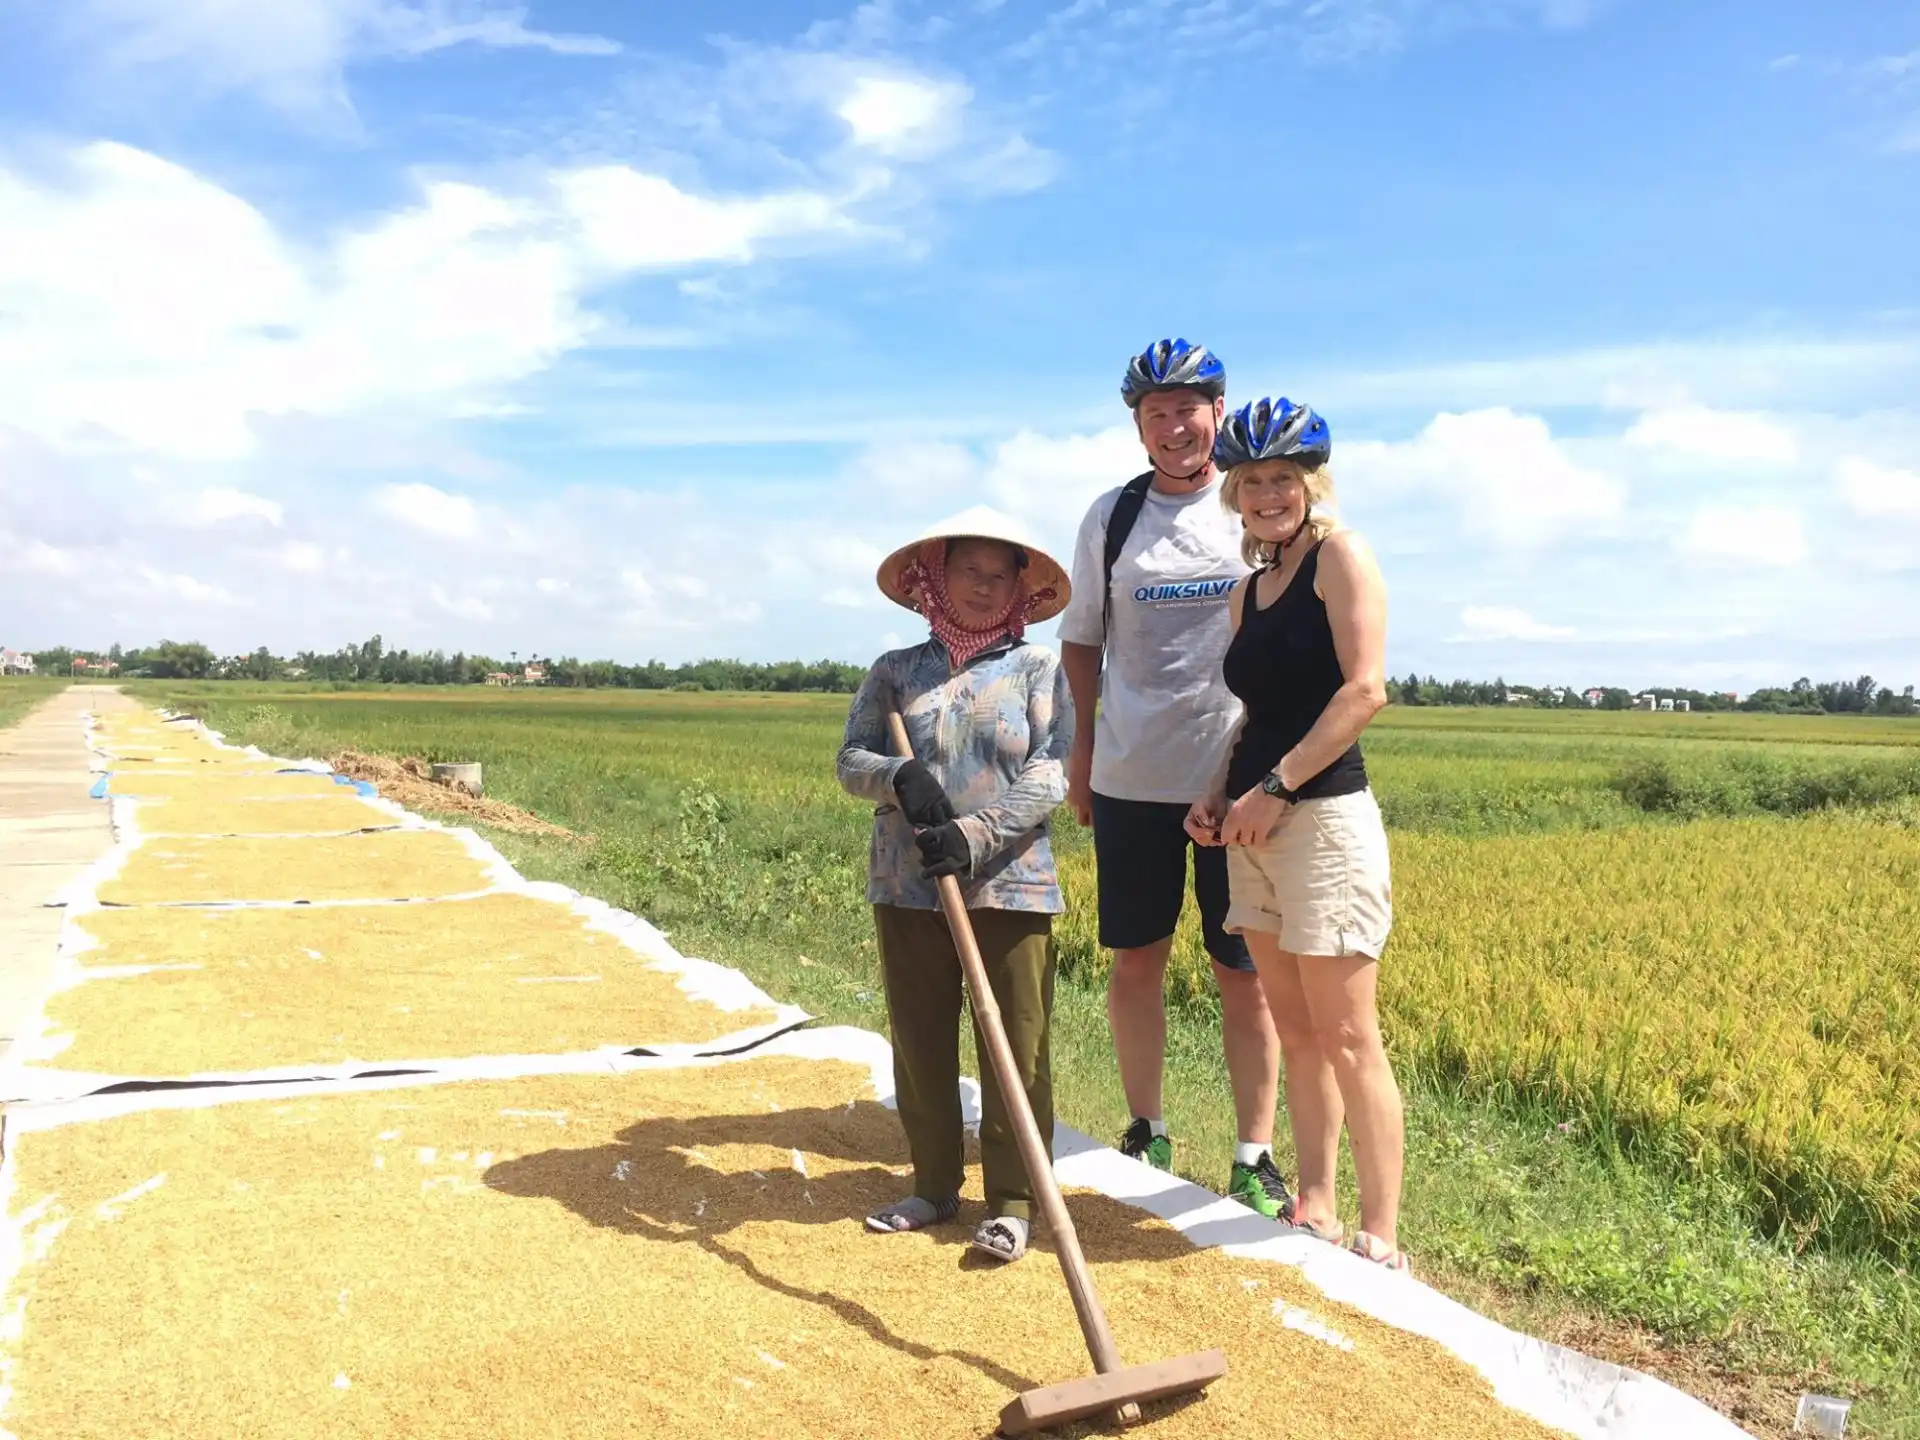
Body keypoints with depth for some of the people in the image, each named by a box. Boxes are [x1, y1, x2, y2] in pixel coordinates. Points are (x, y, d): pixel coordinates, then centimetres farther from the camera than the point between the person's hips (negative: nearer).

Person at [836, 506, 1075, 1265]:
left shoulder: (1038, 668, 0)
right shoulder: (896, 669, 6)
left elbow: (1051, 773, -7)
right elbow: (851, 757, 5)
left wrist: (978, 835, -19)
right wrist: (897, 777, -17)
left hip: (1011, 883, -2)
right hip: (908, 885, 3)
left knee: (1016, 1048, 3)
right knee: (919, 1043, 12)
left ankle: (1012, 1200, 16)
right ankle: (934, 1186, 28)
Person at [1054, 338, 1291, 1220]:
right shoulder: (1111, 516, 7)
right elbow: (1082, 638, 13)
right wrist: (1081, 742, 7)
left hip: (1241, 775, -2)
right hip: (1131, 777, 2)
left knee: (1246, 971, 3)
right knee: (1135, 959, 10)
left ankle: (1255, 1157, 16)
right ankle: (1145, 1132, 27)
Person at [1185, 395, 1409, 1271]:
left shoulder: (1340, 555, -5)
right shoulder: (1249, 589, 17)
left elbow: (1366, 688, -15)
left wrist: (1276, 787, -15)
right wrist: (1217, 795, 4)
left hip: (1323, 815, -8)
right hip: (1254, 829, 8)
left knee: (1344, 1037, -4)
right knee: (1294, 1030, 12)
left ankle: (1380, 1237, 4)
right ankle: (1313, 1208, 21)